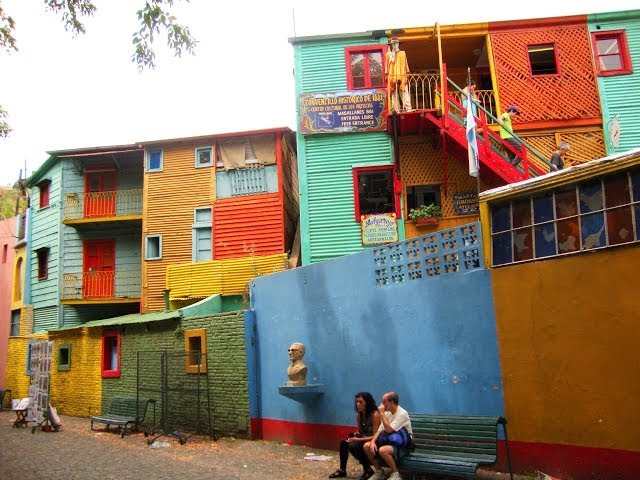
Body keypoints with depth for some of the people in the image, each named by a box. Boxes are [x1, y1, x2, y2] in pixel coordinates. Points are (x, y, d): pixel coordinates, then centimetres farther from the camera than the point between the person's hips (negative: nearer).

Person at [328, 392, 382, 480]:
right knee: (343, 442, -8)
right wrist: (355, 435, -12)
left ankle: (368, 470, -9)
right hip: (364, 439, 8)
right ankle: (342, 470, 3)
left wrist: (358, 439, -30)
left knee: (353, 446, -27)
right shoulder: (359, 415, 3)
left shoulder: (375, 415, -21)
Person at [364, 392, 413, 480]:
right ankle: (379, 471, 6)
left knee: (382, 450, -35)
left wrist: (382, 413, -20)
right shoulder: (387, 413, 6)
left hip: (403, 445, -8)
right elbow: (380, 430, 4)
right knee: (367, 446, -9)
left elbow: (389, 430, -28)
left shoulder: (402, 413, -20)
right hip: (391, 442, 8)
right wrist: (373, 441, -14)